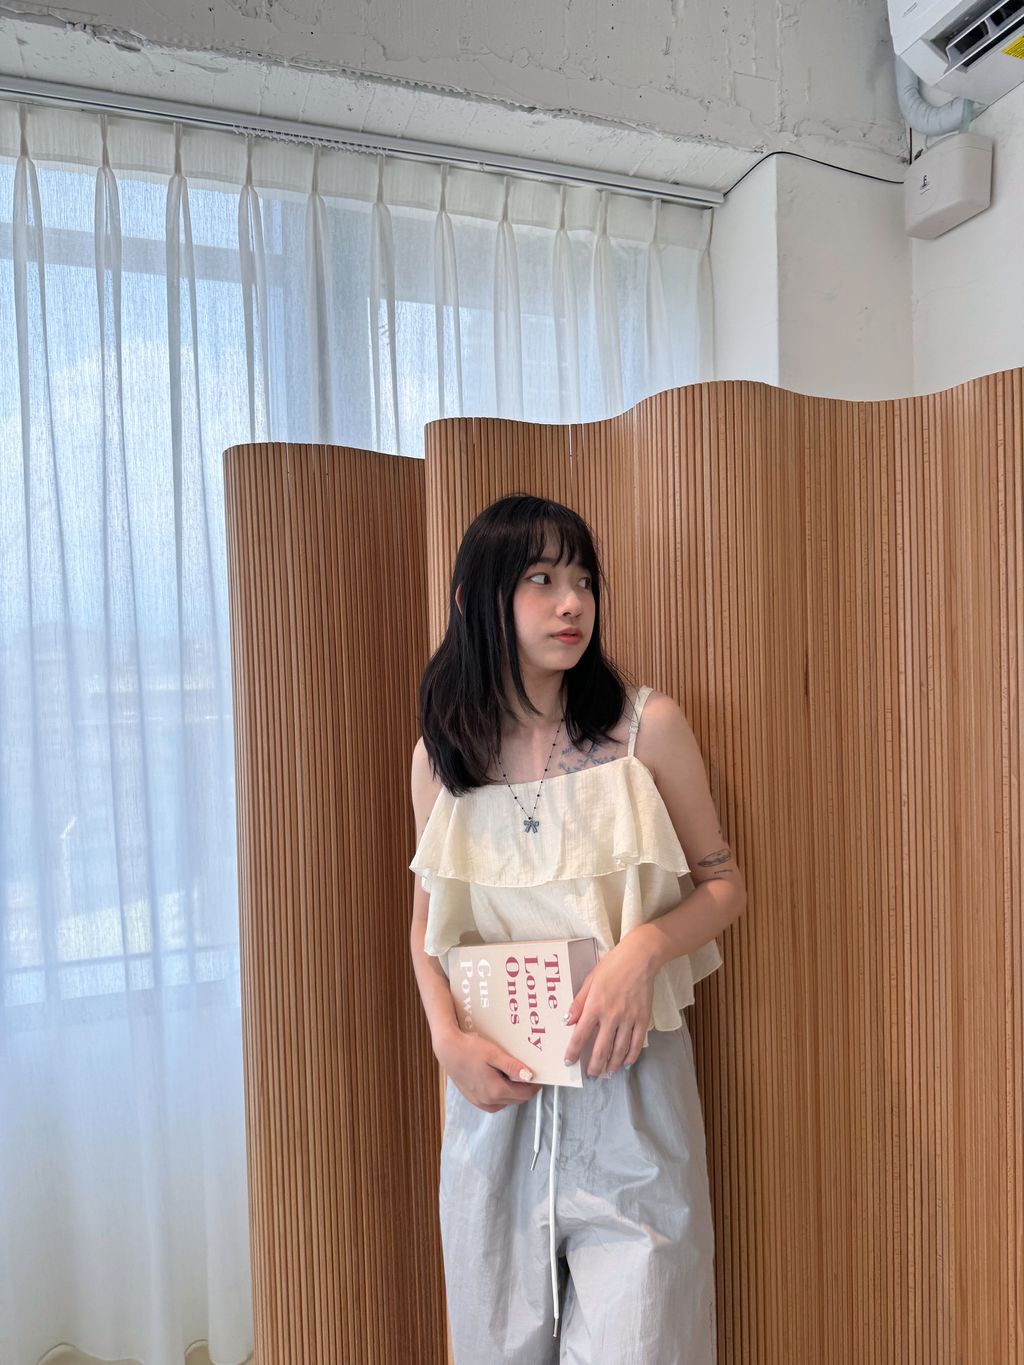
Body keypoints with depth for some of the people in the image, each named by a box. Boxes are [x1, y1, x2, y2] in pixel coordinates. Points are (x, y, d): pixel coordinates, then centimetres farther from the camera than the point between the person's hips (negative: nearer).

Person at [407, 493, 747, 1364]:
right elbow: (427, 921, 9)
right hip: (494, 1094, 3)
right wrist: (449, 1039, -7)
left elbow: (723, 883, -1)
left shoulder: (647, 725, -8)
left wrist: (642, 949, -19)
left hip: (629, 1089, -2)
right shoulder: (441, 755, -1)